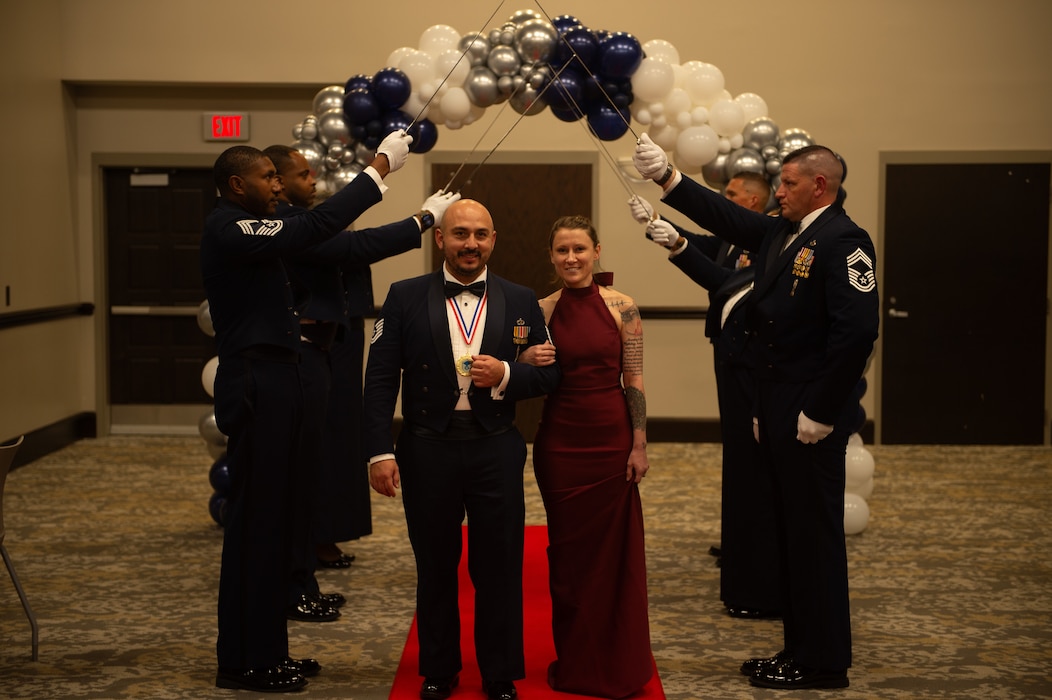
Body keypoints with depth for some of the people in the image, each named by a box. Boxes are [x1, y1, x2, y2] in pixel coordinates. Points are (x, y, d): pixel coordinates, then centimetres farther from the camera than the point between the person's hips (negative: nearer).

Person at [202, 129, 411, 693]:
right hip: (258, 389, -10)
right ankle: (247, 662, 7)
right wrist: (379, 168, -19)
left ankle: (261, 652, 24)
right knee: (257, 522, -3)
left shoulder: (240, 229, 17)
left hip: (266, 387, 10)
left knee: (266, 520, 14)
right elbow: (314, 227, -24)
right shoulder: (230, 229, -15)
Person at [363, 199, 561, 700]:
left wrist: (506, 375, -14)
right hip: (427, 451, 0)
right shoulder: (405, 297, 0)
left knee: (499, 567, 8)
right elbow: (380, 378, -2)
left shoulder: (520, 301, 4)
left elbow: (550, 373, 6)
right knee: (435, 568, 12)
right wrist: (379, 452, -10)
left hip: (497, 451, 1)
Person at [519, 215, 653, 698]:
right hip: (559, 442, 1)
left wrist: (639, 446, -4)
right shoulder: (541, 311, 1)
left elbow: (634, 382, -2)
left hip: (611, 440, -1)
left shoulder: (621, 307, -3)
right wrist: (528, 363, -14)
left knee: (615, 550, 6)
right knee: (569, 552, 9)